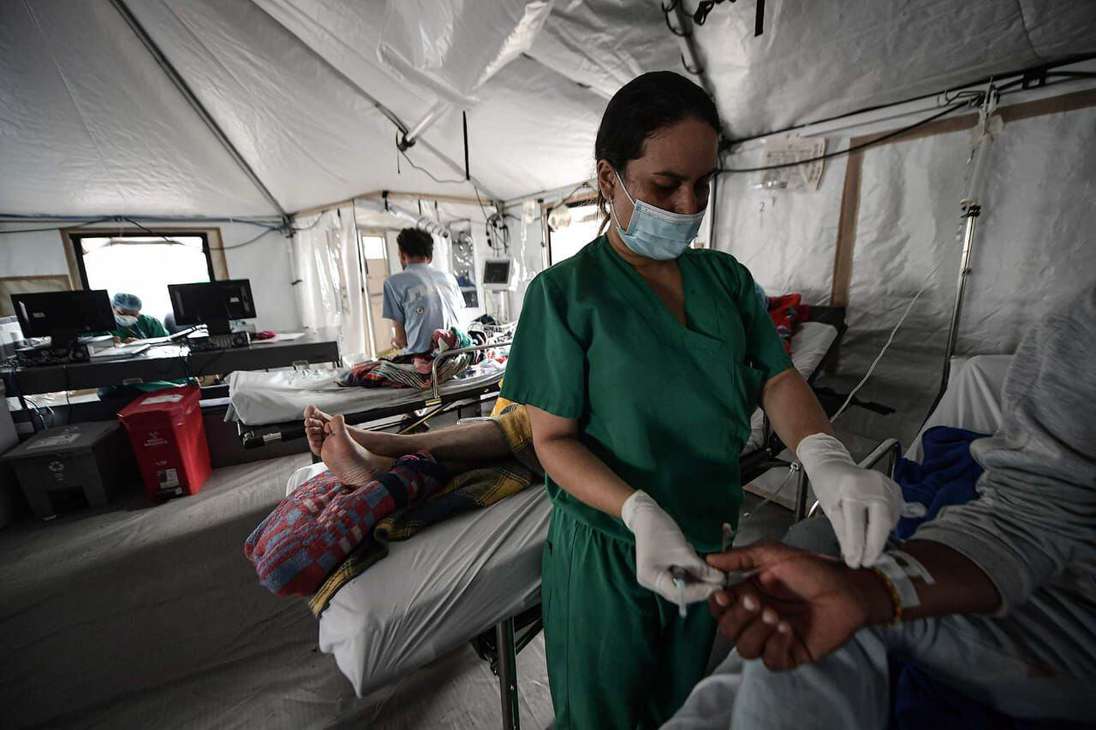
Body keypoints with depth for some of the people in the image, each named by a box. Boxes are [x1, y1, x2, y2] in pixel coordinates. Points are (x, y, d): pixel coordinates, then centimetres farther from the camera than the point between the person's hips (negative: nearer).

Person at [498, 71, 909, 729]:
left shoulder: (726, 278, 0)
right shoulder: (565, 292, -16)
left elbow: (777, 378, -3)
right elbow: (554, 439, -16)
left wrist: (827, 456, -23)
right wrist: (640, 513, -31)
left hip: (711, 539, 5)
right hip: (608, 550, -4)